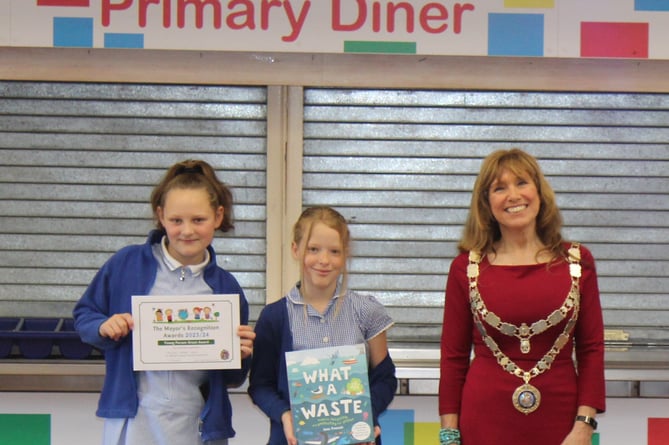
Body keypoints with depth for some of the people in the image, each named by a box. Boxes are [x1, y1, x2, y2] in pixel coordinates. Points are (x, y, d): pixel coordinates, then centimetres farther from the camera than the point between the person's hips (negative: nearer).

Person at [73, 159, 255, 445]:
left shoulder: (226, 287, 5)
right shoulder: (125, 265, -1)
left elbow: (233, 379, 12)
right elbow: (83, 315, 9)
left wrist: (239, 356, -9)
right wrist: (103, 328, -11)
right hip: (132, 422, -2)